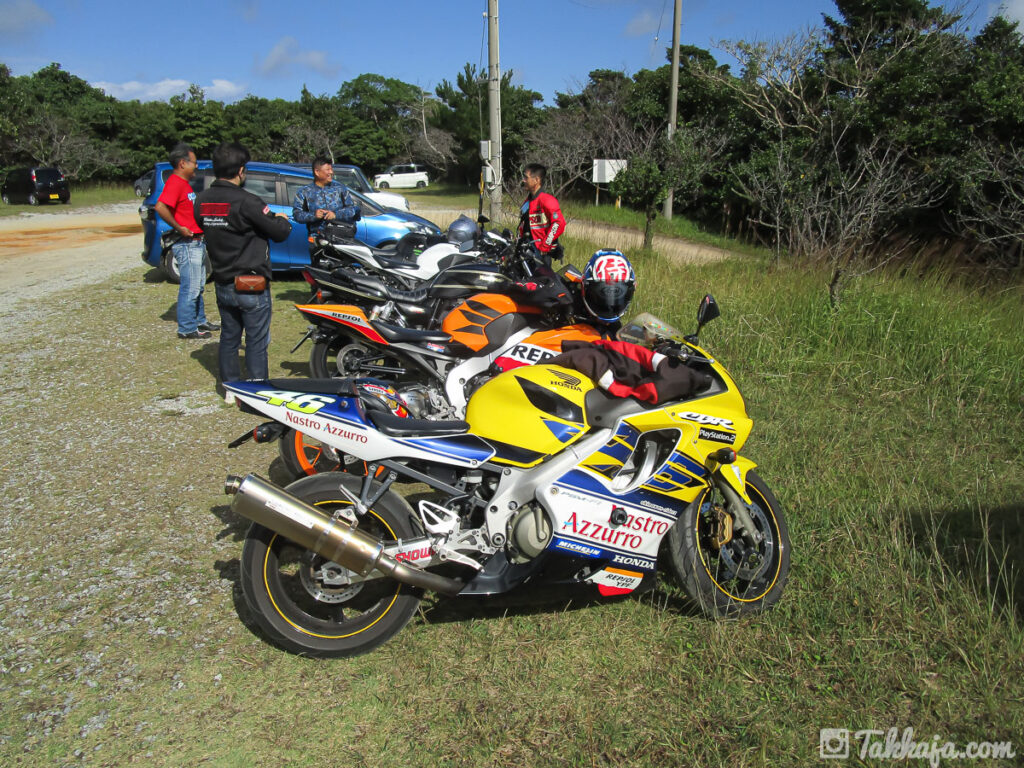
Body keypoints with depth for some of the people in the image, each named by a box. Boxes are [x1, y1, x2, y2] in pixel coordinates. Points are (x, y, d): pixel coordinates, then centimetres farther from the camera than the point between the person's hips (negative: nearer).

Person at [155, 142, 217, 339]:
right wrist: (179, 228, -24)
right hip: (187, 244, -10)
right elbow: (160, 207, -31)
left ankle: (199, 320, 31)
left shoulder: (184, 183, 15)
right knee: (190, 288, -5)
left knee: (198, 286, 20)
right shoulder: (175, 183, -16)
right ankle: (187, 329, 2)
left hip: (196, 243, 10)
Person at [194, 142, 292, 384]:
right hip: (252, 286, -7)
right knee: (256, 342, 2)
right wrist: (283, 220, 9)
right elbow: (279, 232, -16)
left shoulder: (201, 201, 1)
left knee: (229, 337, 17)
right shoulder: (246, 202, -20)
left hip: (222, 284, 7)